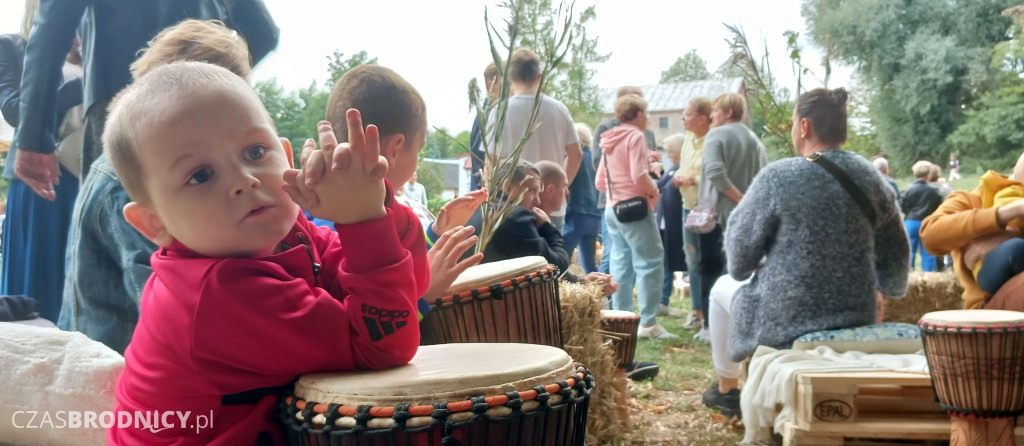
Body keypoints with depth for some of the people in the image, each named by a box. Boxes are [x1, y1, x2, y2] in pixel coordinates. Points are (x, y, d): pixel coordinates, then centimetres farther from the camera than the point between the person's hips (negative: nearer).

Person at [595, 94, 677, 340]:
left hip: (613, 208, 9)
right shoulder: (635, 136, -9)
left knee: (621, 264, 10)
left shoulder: (610, 141, 15)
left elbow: (600, 182, 16)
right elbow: (639, 176, -20)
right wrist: (654, 190, -4)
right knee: (650, 263, -5)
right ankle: (648, 323, -7)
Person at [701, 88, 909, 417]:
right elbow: (894, 254, 9)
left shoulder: (778, 176, -17)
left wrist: (743, 270, 13)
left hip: (782, 322, -5)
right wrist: (883, 289, 28)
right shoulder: (871, 177, -1)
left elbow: (739, 255, -10)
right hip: (856, 317, 5)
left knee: (723, 288, 26)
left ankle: (726, 388, 38)